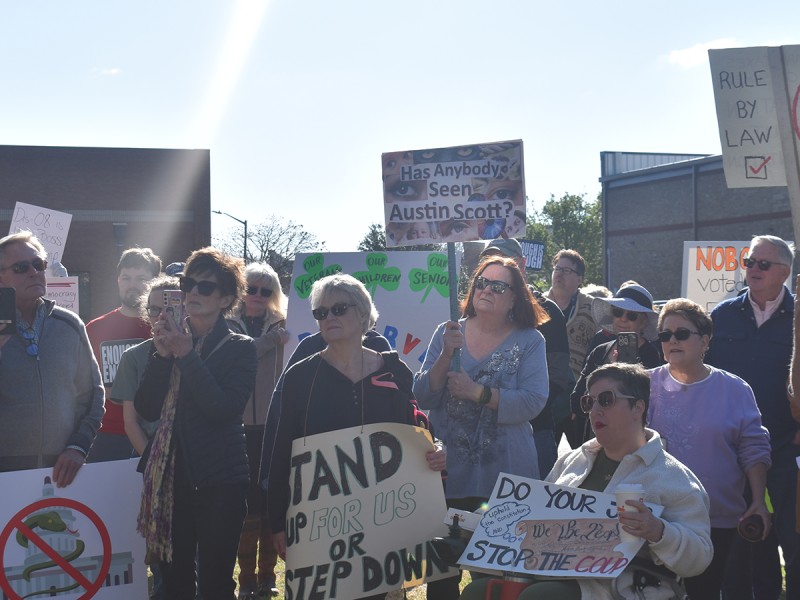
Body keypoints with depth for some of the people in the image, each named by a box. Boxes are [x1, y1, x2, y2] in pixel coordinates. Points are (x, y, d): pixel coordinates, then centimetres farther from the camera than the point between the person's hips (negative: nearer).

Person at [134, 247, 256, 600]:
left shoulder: (240, 348, -1)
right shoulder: (169, 342, 10)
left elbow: (223, 409, -16)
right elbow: (147, 409, 1)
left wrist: (187, 355, -15)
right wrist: (162, 355, -10)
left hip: (219, 479, -4)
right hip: (170, 475, 4)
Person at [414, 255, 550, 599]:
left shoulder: (529, 341, -3)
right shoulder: (448, 333, 4)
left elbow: (533, 402, -14)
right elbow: (423, 397, -2)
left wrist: (478, 393, -21)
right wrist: (446, 355, -15)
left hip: (504, 471, -2)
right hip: (450, 468, 2)